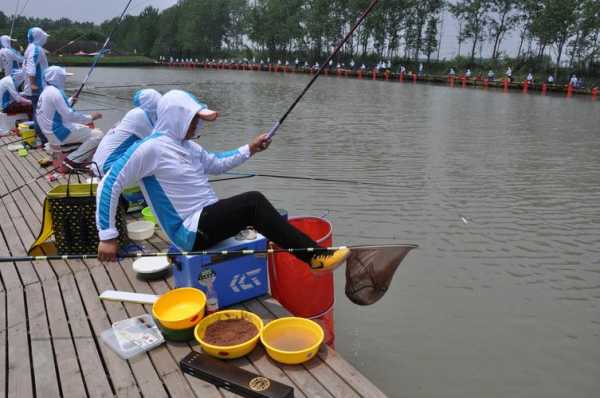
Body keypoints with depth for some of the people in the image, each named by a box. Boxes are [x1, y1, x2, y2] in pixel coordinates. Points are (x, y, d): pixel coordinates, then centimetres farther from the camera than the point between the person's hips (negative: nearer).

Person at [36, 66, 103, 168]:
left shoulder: (47, 91, 13)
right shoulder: (55, 92, -19)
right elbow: (69, 116, -23)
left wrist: (71, 100, 15)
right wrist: (90, 117, -14)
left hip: (53, 131, 11)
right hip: (59, 133, -11)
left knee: (88, 130, 26)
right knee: (97, 135, -13)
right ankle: (73, 160, -10)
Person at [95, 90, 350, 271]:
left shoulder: (188, 146, 13)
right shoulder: (149, 148, -13)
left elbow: (217, 164, 28)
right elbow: (109, 185, -12)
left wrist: (249, 150, 16)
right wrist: (107, 236, -14)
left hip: (209, 219, 10)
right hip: (190, 232, -10)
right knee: (253, 202, -23)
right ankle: (315, 256, -20)